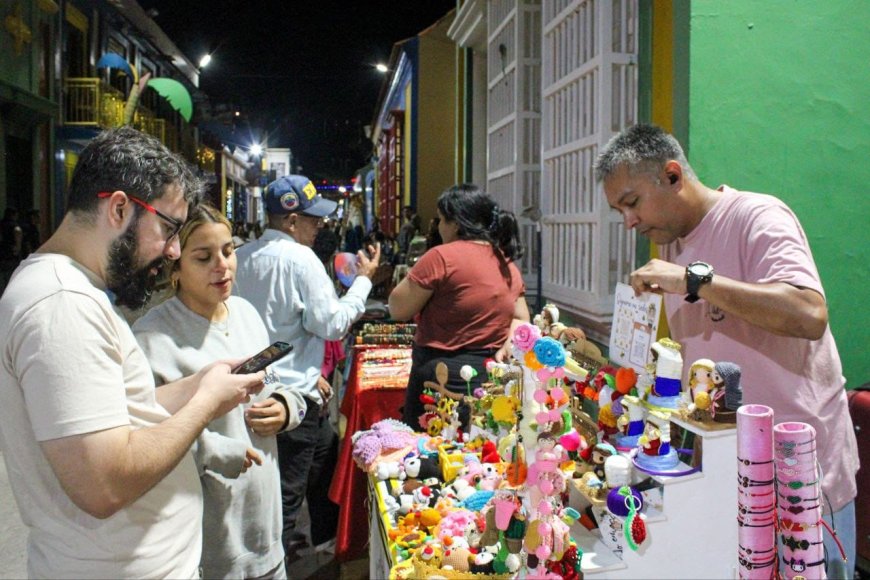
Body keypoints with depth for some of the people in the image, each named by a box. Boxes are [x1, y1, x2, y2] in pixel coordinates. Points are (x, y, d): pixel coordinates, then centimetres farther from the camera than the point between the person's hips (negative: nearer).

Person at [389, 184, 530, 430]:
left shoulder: (442, 256, -11)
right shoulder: (507, 263, 10)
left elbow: (397, 310, -6)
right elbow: (521, 321, 15)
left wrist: (414, 276, 8)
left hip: (442, 378, -6)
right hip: (492, 379, 7)